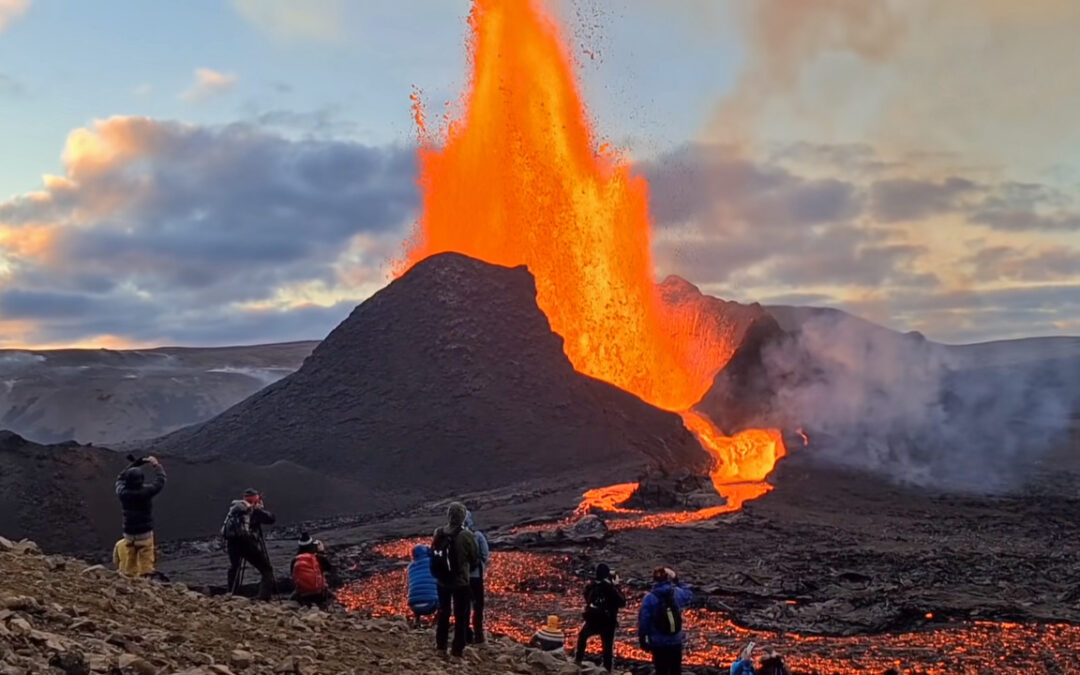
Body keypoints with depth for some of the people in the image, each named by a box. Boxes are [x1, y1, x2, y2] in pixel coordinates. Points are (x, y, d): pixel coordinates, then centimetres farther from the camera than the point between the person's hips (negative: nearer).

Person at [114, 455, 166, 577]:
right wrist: (156, 465, 8)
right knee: (146, 566, 0)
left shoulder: (122, 492, -9)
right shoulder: (145, 492, -21)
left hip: (129, 534, 4)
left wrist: (137, 463, 14)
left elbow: (121, 478, 11)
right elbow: (160, 482, -5)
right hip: (144, 534, -4)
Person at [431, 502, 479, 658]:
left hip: (441, 581, 5)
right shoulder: (466, 535, -20)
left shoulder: (439, 533, -7)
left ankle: (441, 646, 26)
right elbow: (475, 556, -7)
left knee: (443, 613, 20)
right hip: (461, 582, -4)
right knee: (461, 616, 7)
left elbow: (433, 555, 4)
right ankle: (457, 649, 8)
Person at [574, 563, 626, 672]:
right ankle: (607, 669, 9)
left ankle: (578, 660, 28)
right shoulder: (611, 588, -15)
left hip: (592, 620, 2)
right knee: (608, 647, 8)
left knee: (582, 636, 27)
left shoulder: (590, 586, -4)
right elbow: (622, 603, -9)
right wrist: (616, 587, -7)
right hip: (608, 623, -2)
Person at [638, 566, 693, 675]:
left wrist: (642, 640, 0)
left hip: (658, 643, -2)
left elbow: (643, 621, -11)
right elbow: (688, 594, 17)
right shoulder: (677, 593, -8)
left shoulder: (649, 598, -15)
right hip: (676, 641, 2)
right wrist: (677, 581, 18)